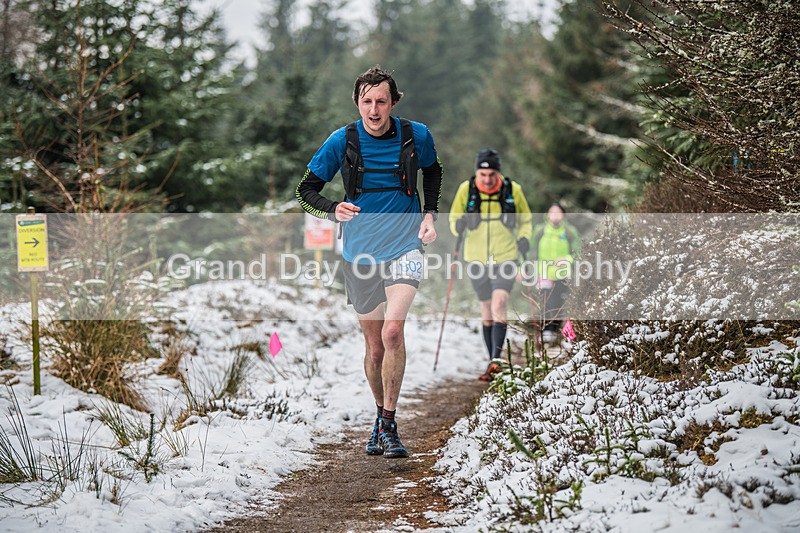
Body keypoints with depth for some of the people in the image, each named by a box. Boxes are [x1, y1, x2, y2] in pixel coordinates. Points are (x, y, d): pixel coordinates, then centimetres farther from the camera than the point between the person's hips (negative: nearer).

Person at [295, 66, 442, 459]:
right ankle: (381, 416, 31)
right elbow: (306, 190, 1)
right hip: (360, 252, 1)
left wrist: (429, 215, 6)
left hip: (405, 246, -1)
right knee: (374, 347, 8)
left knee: (393, 330, -22)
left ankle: (389, 425, -13)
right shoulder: (342, 141, -6)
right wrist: (334, 210, -19)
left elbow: (433, 172, 19)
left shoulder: (416, 136, -3)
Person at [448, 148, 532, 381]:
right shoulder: (466, 189, -3)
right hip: (477, 259, 2)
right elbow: (453, 219, 7)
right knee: (487, 310, 9)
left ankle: (496, 360, -25)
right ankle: (493, 362, 19)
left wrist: (524, 238, -7)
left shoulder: (513, 190, -3)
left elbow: (525, 220, 12)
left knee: (499, 303, -20)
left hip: (505, 257, -2)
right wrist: (459, 225, -16)